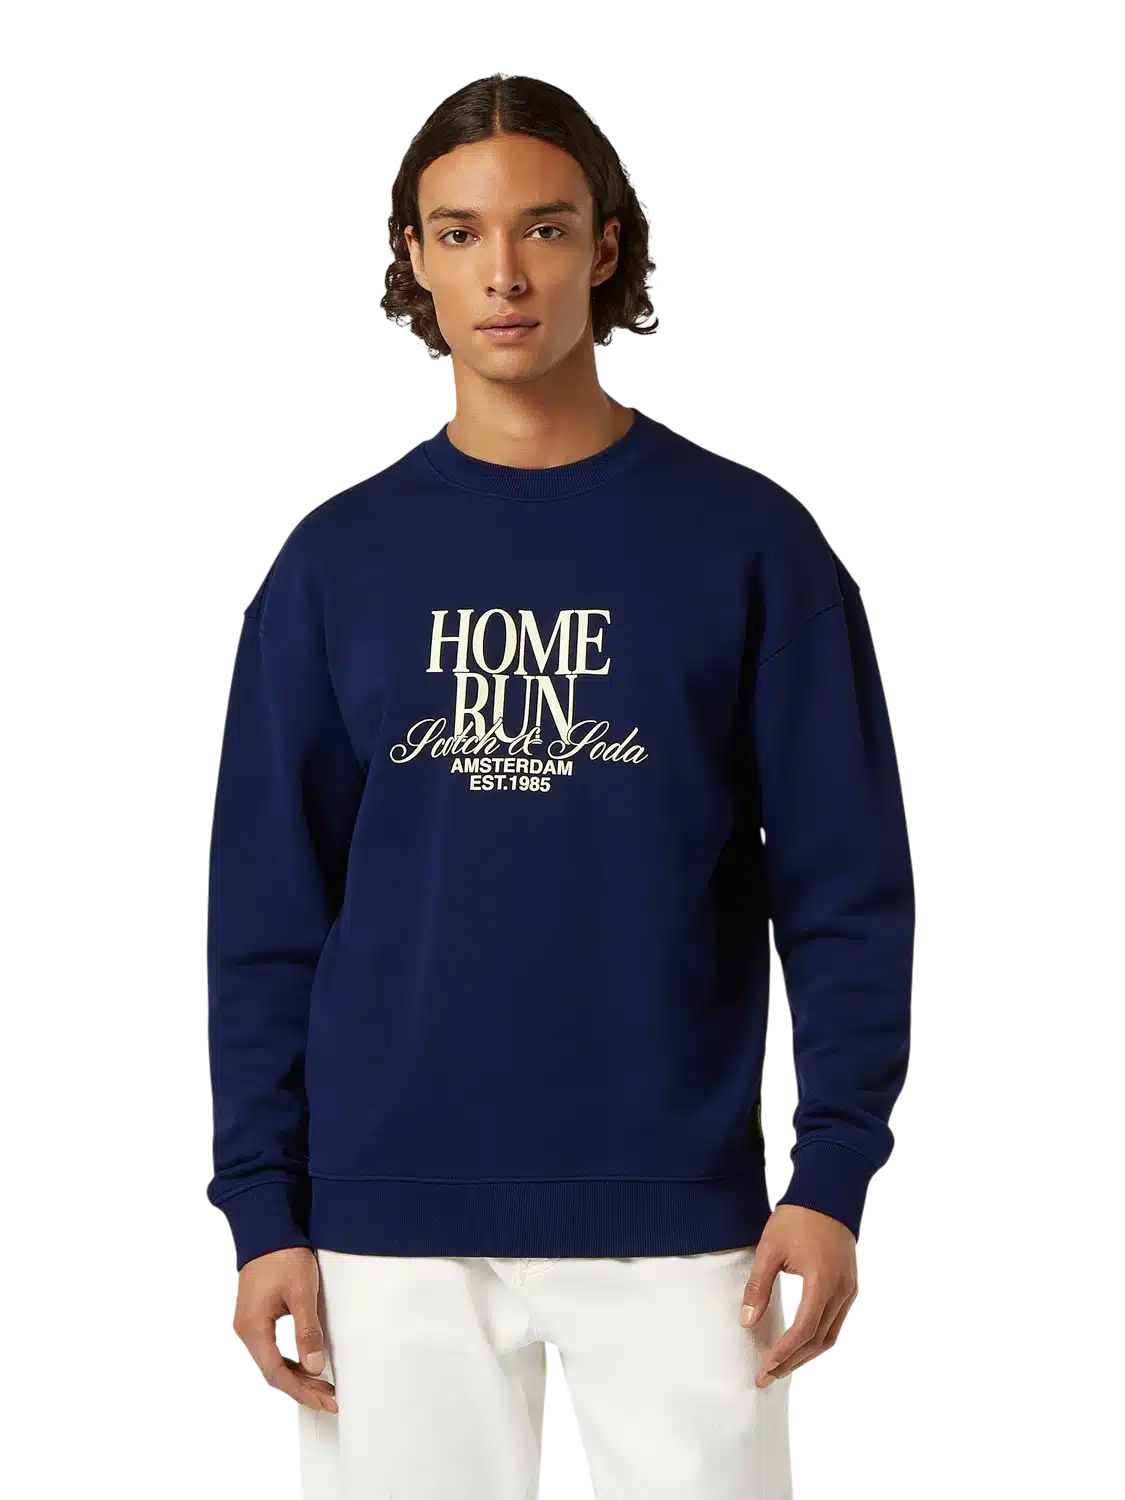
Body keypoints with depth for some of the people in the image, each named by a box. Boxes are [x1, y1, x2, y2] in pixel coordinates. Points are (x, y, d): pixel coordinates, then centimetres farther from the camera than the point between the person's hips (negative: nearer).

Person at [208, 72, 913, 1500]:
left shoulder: (745, 541, 2)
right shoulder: (338, 560, 7)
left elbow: (847, 887, 0)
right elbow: (267, 912, 7)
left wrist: (833, 1174, -9)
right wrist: (263, 1207, 0)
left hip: (676, 1221, -1)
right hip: (398, 1231, 1)